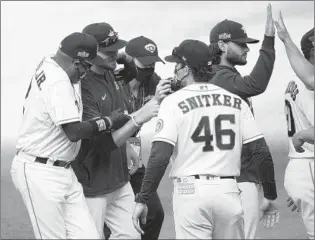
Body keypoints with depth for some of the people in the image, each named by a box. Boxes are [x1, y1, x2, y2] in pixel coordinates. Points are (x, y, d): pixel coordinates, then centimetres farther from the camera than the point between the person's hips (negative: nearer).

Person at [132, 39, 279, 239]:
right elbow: (261, 150, 4)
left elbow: (160, 155, -11)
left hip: (191, 191, -3)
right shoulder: (236, 102, 8)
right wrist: (270, 195, 12)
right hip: (228, 191, 4)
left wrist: (142, 199, -7)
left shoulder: (174, 102, -3)